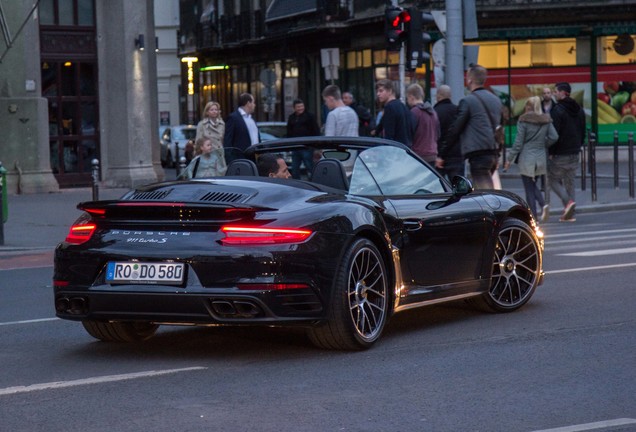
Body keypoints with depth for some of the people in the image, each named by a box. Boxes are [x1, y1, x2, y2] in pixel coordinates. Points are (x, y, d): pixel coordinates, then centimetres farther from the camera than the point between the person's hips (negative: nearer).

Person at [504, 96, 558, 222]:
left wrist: (509, 159, -4)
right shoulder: (546, 120, 5)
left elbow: (518, 142, -10)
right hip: (541, 158, 5)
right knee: (533, 185, 21)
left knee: (529, 188, 3)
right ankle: (543, 205, -3)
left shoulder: (524, 121, -9)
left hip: (527, 159, -5)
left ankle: (533, 215, 1)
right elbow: (554, 137, -2)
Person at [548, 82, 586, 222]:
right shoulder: (579, 110, 11)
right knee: (570, 181, 11)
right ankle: (569, 213, 9)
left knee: (553, 179, 4)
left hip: (559, 154, -7)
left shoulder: (557, 110, -15)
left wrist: (551, 152, -10)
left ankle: (568, 201, -17)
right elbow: (583, 132, 16)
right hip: (574, 153, 7)